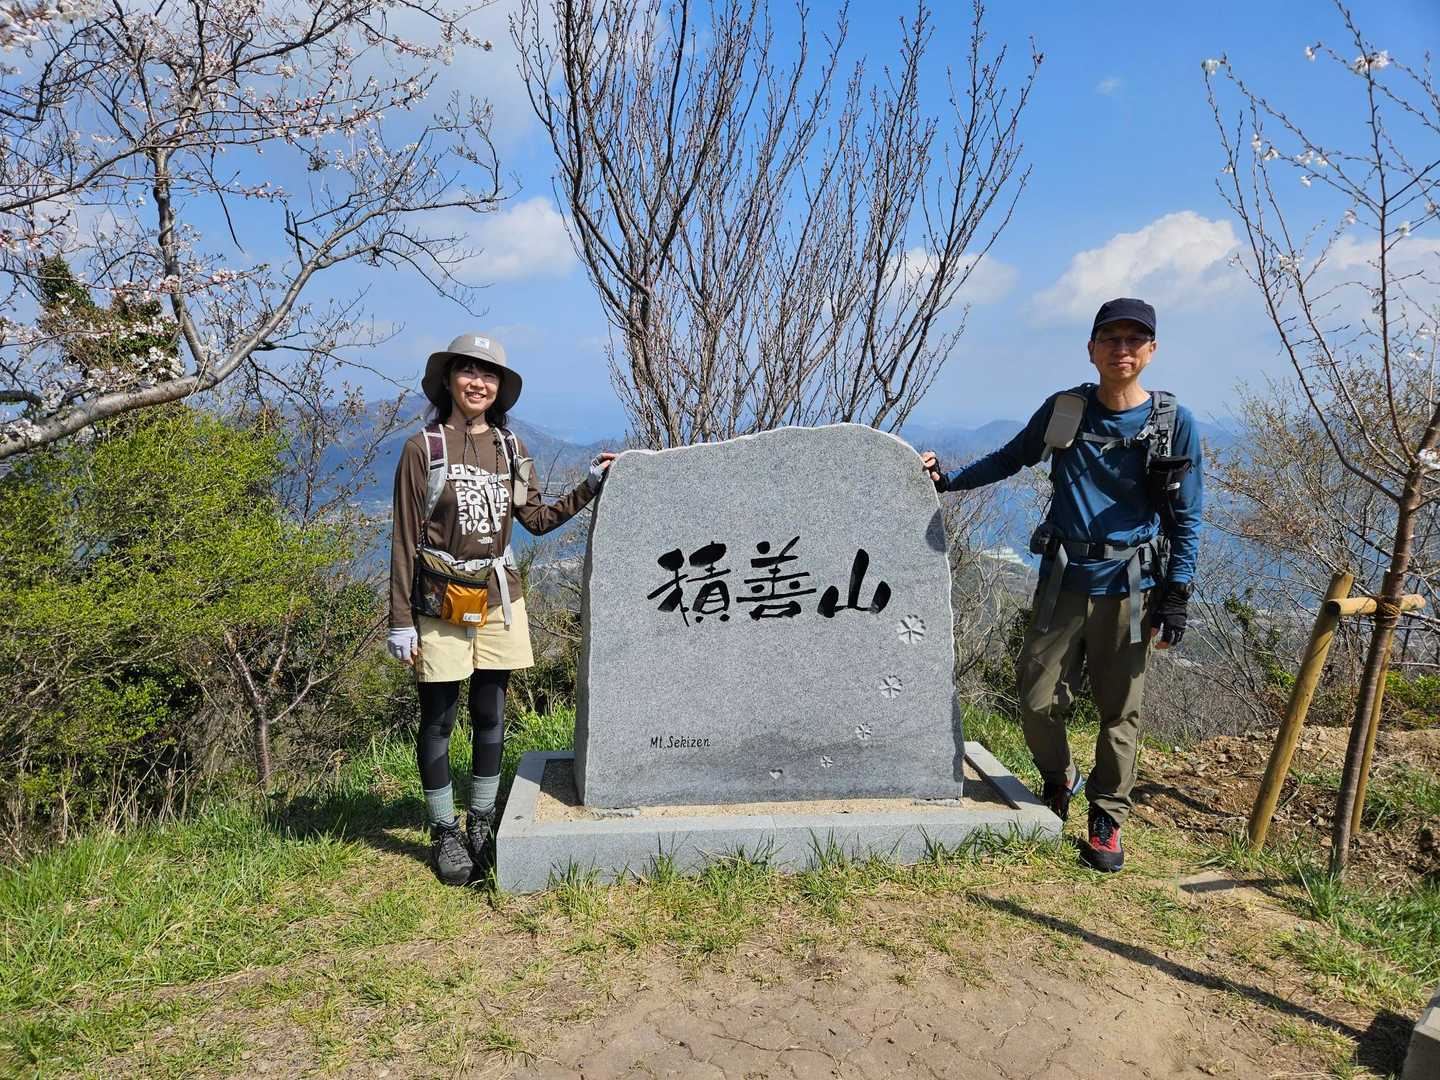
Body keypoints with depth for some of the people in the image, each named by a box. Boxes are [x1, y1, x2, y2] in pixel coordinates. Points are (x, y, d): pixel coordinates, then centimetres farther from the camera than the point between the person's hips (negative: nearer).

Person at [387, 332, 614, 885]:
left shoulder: (510, 449, 8)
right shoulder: (423, 448, -5)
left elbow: (538, 519, 12)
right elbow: (405, 540, -5)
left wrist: (590, 486, 1)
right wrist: (401, 620, -7)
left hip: (499, 600, 4)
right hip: (441, 605, -4)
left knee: (489, 717, 12)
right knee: (437, 721, 5)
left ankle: (482, 824, 27)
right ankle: (445, 834, 20)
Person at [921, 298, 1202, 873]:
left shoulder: (1174, 423, -3)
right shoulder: (1063, 410, 1)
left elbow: (1185, 518, 2)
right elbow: (1010, 458, 18)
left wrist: (1177, 596, -3)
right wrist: (948, 478, 9)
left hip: (1130, 589, -1)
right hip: (1063, 581, 1)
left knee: (1119, 711, 7)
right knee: (1038, 702, 2)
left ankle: (1107, 816, 27)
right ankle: (1059, 780, 32)